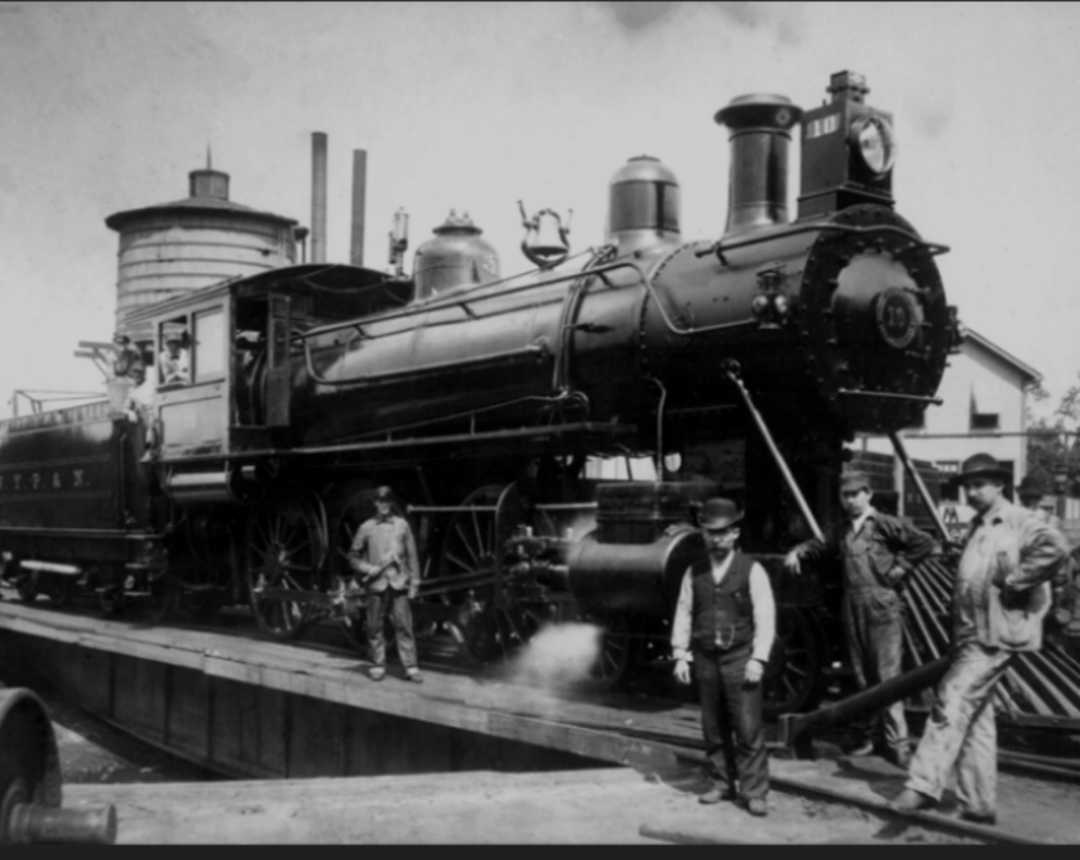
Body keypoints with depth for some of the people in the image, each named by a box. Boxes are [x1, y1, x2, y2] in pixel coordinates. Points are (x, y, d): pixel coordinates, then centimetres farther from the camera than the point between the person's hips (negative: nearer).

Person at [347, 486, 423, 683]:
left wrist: (414, 583, 4)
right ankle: (378, 666, 14)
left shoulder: (402, 525, 6)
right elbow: (353, 556, 11)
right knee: (375, 627, 3)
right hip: (376, 584, 0)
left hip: (399, 583, 0)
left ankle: (411, 667, 1)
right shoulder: (366, 528, 5)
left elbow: (412, 555, 8)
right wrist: (367, 569, -6)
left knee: (404, 625, -3)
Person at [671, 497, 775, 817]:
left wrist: (758, 659, -12)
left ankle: (754, 791, 2)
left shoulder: (751, 571, -3)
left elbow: (765, 618, -5)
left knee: (748, 727, -5)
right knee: (713, 727, 9)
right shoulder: (694, 572, 7)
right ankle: (725, 784, 22)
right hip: (705, 658, 4)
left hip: (740, 657, -4)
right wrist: (680, 655, 2)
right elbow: (683, 614, 8)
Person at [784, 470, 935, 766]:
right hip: (852, 609, 6)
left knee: (887, 675, -6)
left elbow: (924, 543, -6)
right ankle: (870, 731, 21)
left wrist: (900, 567, -6)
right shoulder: (841, 530, 13)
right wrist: (798, 552, 10)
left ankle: (897, 742, -1)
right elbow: (822, 546, 28)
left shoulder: (884, 525, -5)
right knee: (863, 676, 11)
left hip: (882, 608, -6)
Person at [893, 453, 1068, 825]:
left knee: (952, 701, -16)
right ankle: (979, 807, 17)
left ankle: (923, 786, -17)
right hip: (971, 633, 10)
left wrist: (1013, 582, -21)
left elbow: (1054, 547, -27)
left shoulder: (1017, 520, -8)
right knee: (974, 716, 11)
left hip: (995, 633, -9)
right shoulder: (977, 526, 19)